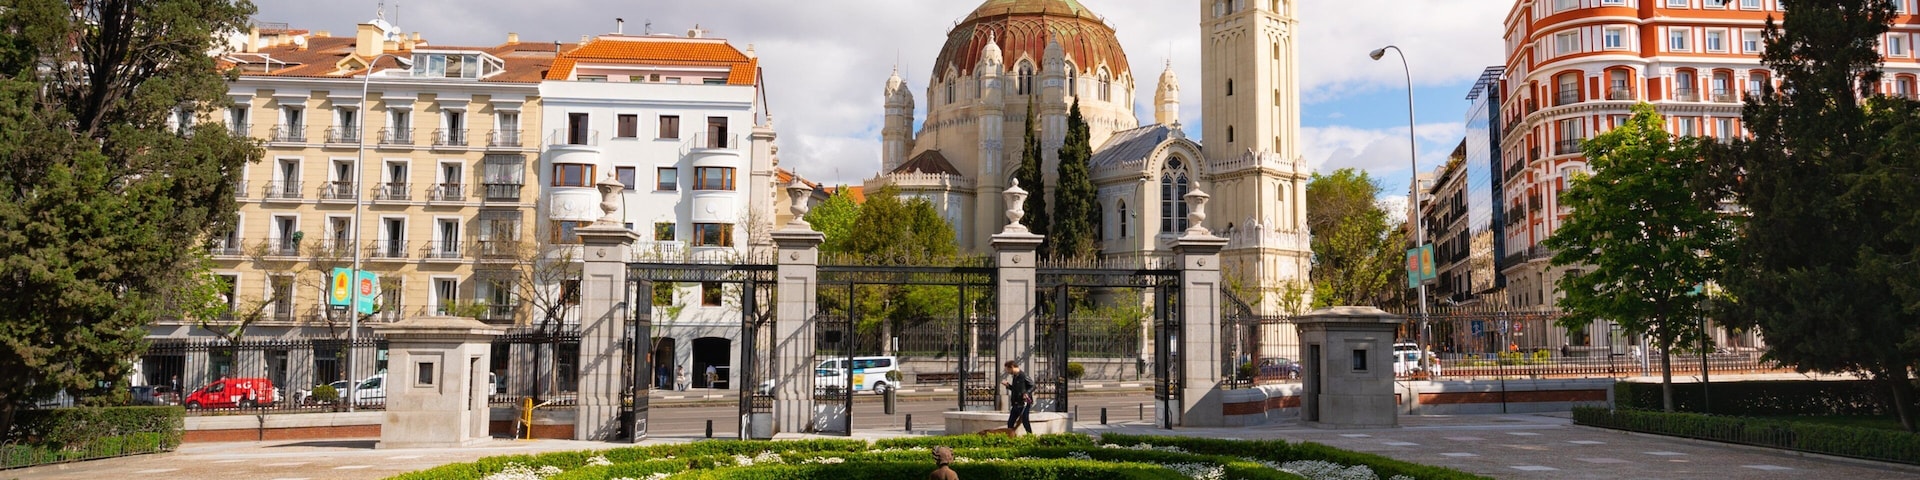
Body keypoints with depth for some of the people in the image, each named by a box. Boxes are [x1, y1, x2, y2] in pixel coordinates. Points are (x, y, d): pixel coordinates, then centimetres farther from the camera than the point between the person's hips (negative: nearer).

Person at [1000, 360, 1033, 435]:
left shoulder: (1023, 376, -14)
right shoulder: (1014, 377, 13)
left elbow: (1032, 386, -13)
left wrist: (1027, 393, -26)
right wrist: (1007, 385, 13)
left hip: (1024, 404, -9)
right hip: (1016, 404, 9)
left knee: (1025, 421, -5)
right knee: (1010, 422, 11)